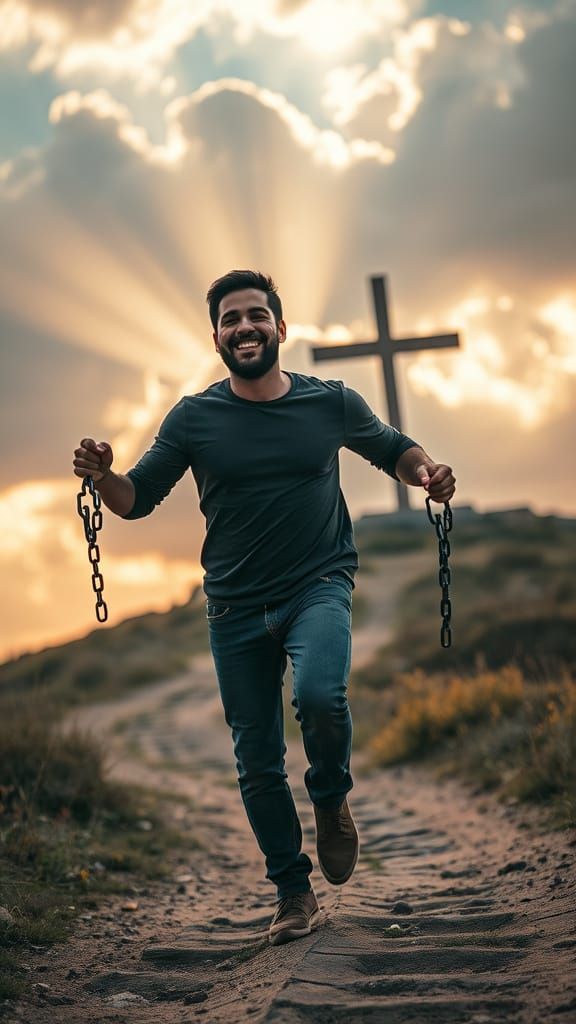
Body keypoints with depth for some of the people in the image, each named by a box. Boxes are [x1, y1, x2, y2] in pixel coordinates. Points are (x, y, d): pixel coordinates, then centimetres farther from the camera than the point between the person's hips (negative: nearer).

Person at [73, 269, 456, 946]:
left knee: (319, 695, -30)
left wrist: (425, 472, -7)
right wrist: (102, 477, -19)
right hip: (236, 609, 2)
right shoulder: (193, 418, 0)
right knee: (258, 763, 6)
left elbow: (393, 450, 16)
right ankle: (293, 892, 24)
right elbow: (136, 499, 4)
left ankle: (332, 799, 2)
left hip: (318, 586, -2)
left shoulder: (331, 403, 0)